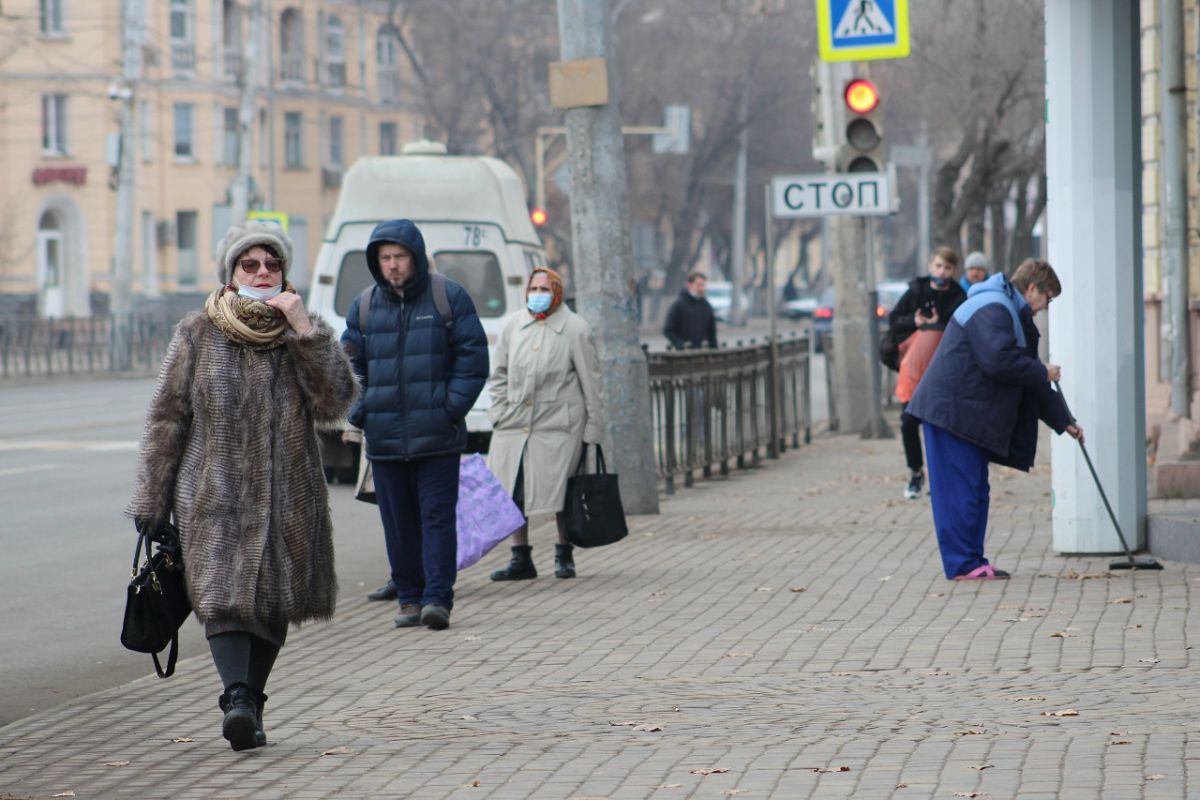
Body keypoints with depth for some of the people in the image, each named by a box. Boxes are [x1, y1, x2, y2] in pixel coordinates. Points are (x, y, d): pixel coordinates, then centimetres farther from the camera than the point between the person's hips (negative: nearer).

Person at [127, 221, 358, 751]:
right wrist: (151, 500, 3)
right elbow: (166, 419, 6)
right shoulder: (197, 336, 4)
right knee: (223, 593, -19)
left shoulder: (303, 333, 8)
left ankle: (249, 706, 18)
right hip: (215, 495, -2)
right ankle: (238, 697, -30)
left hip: (288, 498, 2)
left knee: (274, 603, 6)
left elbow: (335, 401, -7)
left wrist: (304, 329, -14)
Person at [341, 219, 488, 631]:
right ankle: (409, 599, 12)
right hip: (384, 438, 3)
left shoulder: (450, 298, 2)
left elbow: (472, 357, 1)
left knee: (437, 515, -7)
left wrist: (452, 407, -8)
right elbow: (351, 364, 16)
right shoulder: (363, 307, 10)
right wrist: (359, 411, 1)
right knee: (398, 522, 6)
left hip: (437, 437, -3)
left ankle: (438, 598, -9)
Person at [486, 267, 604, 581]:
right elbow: (499, 374, 17)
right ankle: (521, 559, 10)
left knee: (561, 491, 0)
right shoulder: (513, 325, 10)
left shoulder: (575, 329, -1)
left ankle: (564, 555, 16)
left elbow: (590, 381, 0)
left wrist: (594, 426, -2)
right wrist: (500, 412, 6)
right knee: (512, 492, 1)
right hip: (515, 423, 4)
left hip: (558, 423, -4)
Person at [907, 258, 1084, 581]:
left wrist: (1063, 421, 23)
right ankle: (963, 565, -9)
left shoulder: (1014, 316, 23)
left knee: (975, 490, 11)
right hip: (951, 411, -11)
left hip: (970, 416, 11)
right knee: (959, 490, -9)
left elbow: (1030, 384, 26)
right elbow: (999, 360, -27)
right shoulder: (992, 310, -13)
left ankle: (972, 562, 15)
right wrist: (1042, 373, -12)